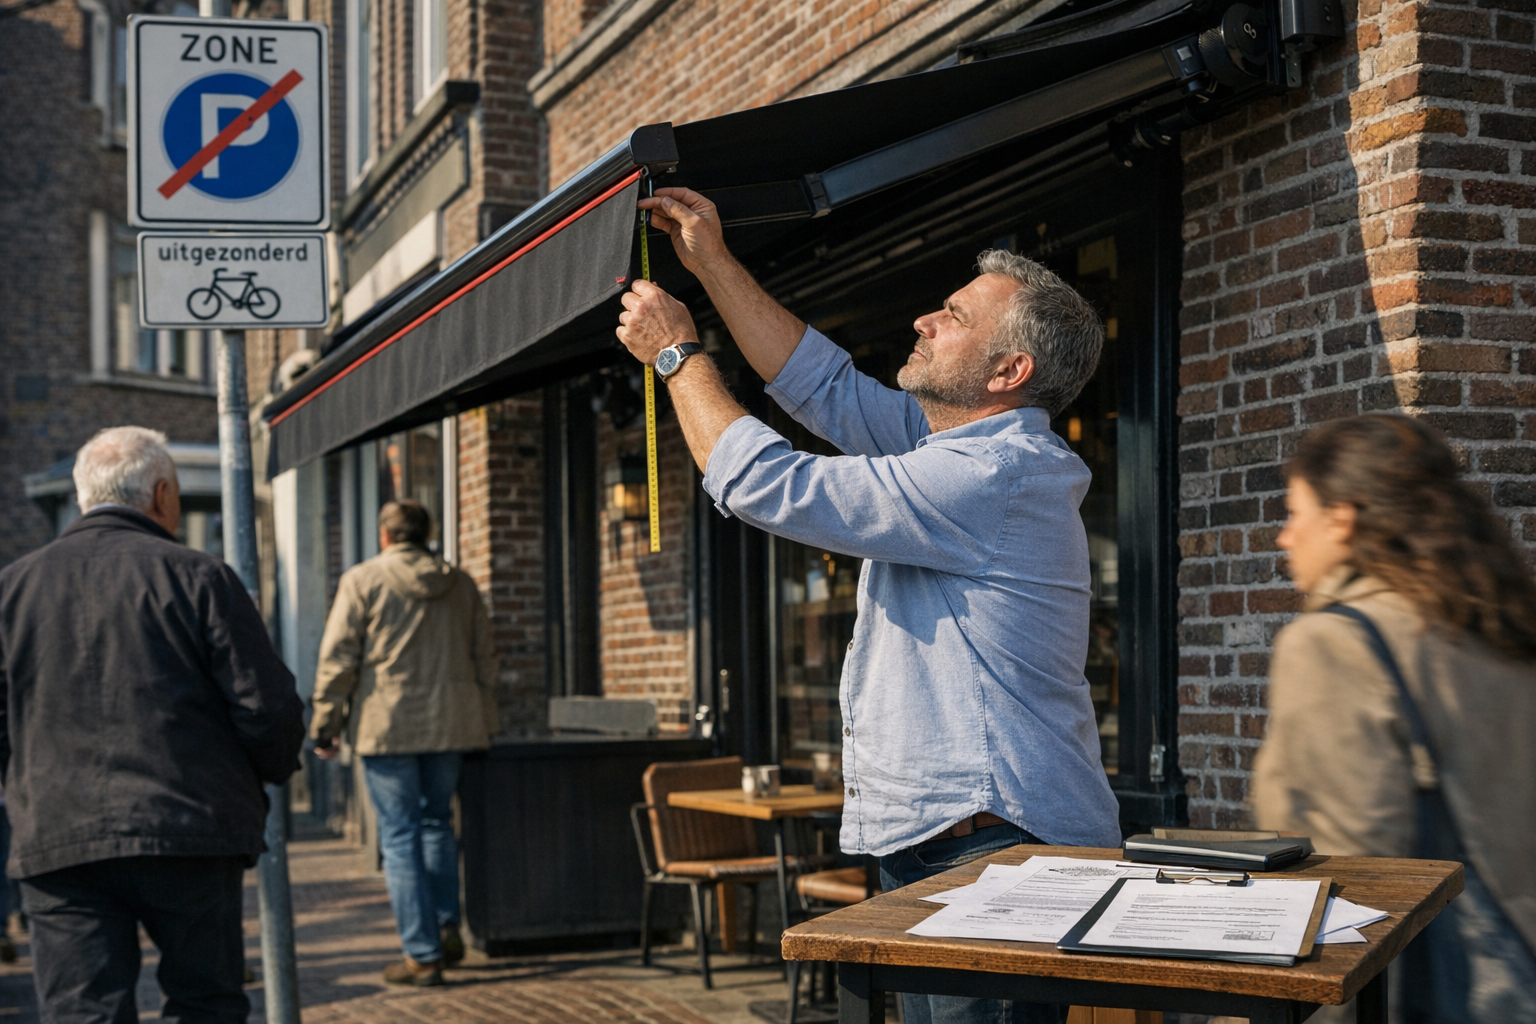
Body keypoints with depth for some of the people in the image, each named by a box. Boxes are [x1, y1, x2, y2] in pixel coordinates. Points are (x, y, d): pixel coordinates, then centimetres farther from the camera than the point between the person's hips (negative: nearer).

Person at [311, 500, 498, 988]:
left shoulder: (362, 580, -1)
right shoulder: (461, 584, 11)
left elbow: (338, 658, -5)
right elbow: (485, 657, 14)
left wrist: (326, 722, 1)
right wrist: (485, 723, 20)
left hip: (387, 724, -4)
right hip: (451, 724, 4)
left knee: (400, 835, 0)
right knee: (437, 821, 21)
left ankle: (423, 955, 0)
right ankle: (447, 926, 15)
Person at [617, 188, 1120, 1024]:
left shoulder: (991, 476, -18)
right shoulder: (980, 448, 14)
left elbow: (765, 485, -16)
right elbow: (827, 389, 21)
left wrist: (675, 351, -2)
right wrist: (713, 263, 19)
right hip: (939, 842, 10)